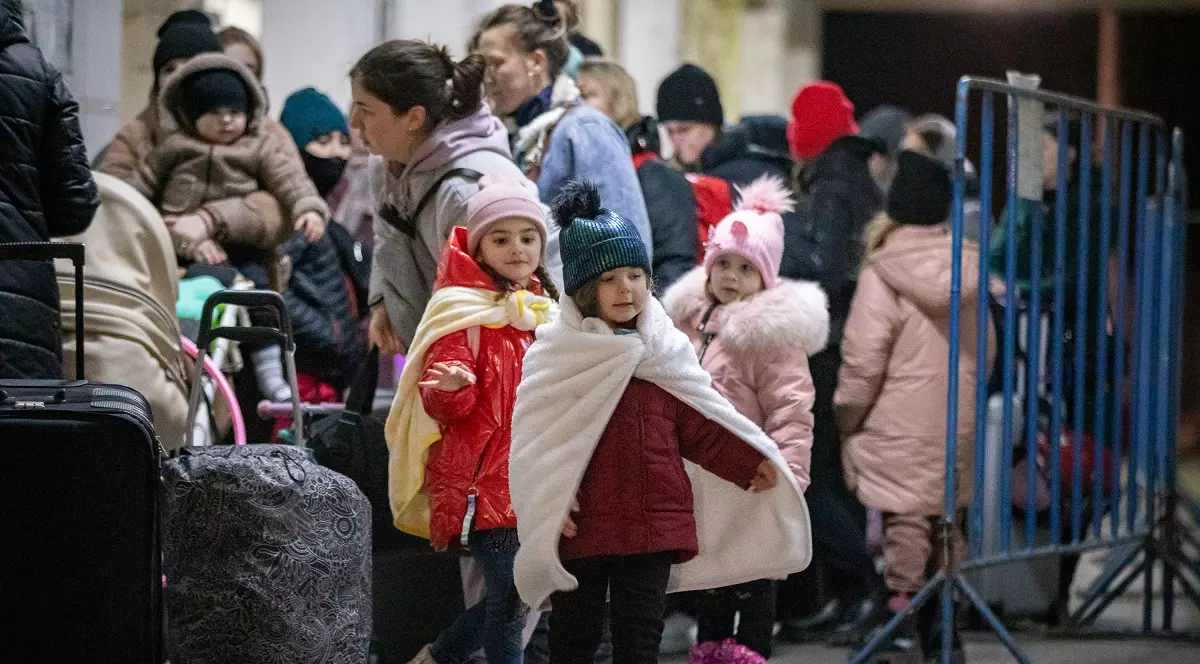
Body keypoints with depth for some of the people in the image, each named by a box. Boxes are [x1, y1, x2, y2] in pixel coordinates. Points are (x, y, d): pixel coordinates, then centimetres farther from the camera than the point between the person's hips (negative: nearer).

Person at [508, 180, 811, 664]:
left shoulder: (665, 351, 7)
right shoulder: (556, 356, -5)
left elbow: (697, 424, 10)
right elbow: (534, 439, -10)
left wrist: (748, 463, 1)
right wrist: (546, 505, -22)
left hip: (654, 524, 3)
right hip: (581, 526, -3)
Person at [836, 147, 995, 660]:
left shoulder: (883, 275, -13)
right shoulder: (967, 269, 3)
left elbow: (863, 358, -14)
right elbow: (985, 345, 11)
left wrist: (848, 416, -1)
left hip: (900, 426, -5)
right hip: (956, 424, 5)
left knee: (906, 523, 0)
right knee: (946, 521, 14)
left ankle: (903, 612, -3)